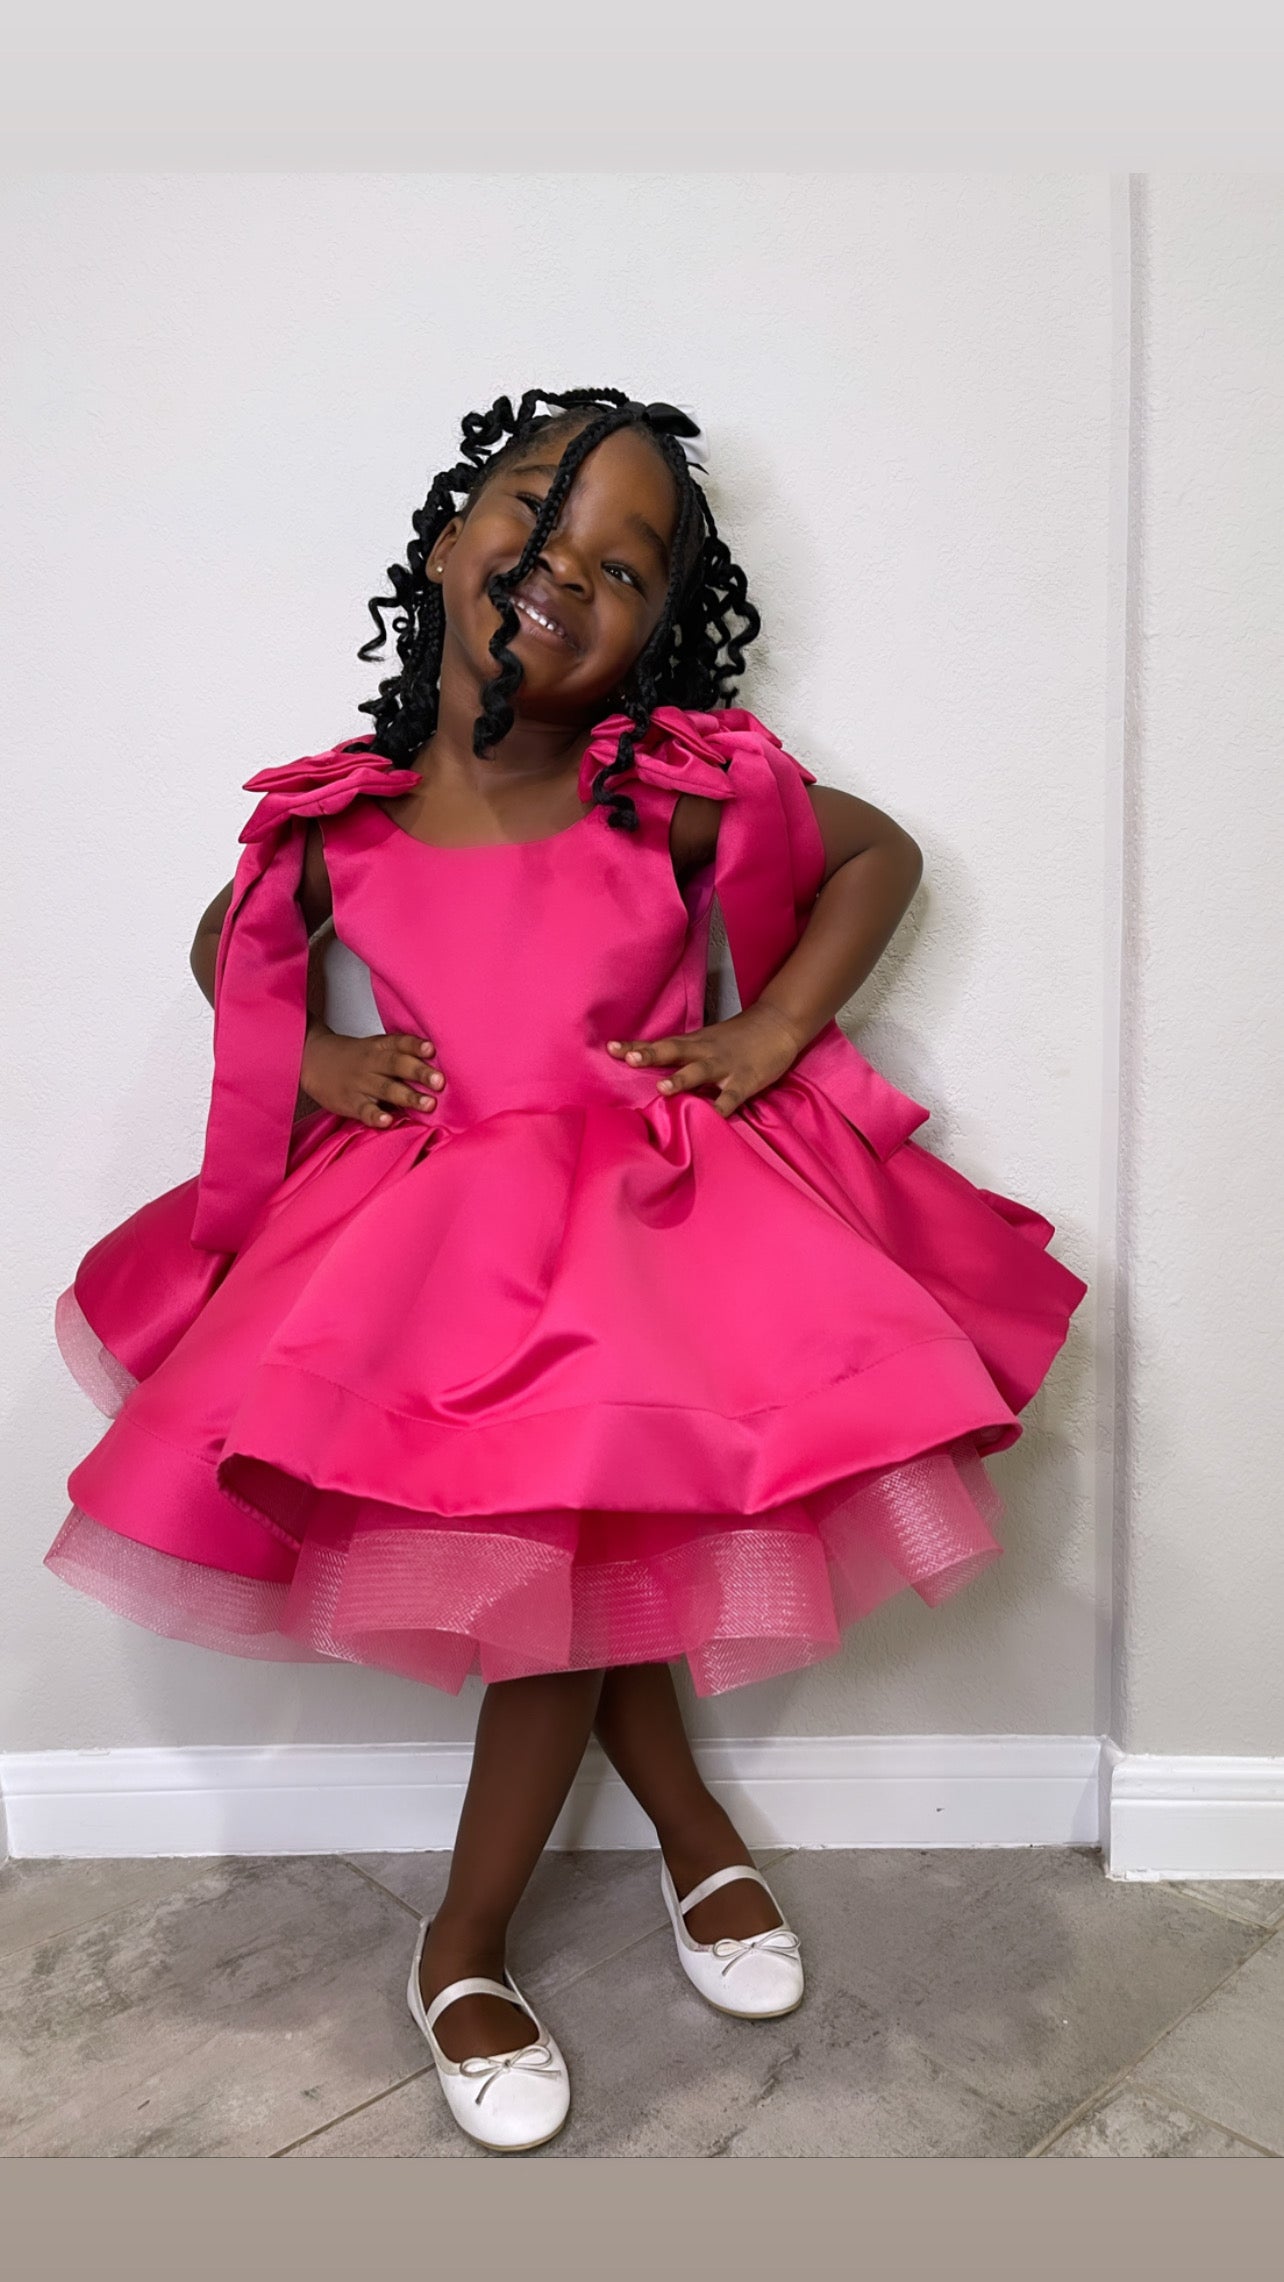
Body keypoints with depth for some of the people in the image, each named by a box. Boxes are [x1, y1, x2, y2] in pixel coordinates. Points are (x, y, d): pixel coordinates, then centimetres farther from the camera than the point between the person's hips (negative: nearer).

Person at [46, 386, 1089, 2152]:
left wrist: (772, 1030, -7)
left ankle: (464, 1947, 28)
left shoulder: (676, 799, -12)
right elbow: (227, 948, 14)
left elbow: (879, 854, 3)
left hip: (657, 1220, -1)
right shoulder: (335, 828, -7)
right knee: (572, 1576, 4)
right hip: (434, 1236, 2)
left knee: (562, 1578, 1)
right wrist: (318, 1056, -3)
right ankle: (696, 1834, 37)